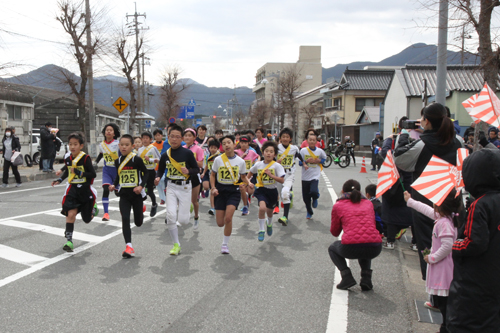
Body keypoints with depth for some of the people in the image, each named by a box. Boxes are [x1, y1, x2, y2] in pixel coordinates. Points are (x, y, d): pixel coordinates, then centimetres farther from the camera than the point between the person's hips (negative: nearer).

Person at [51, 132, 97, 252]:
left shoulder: (85, 158, -14)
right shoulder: (68, 159, 3)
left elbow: (93, 174, -16)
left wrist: (79, 173, -25)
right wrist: (60, 179, 9)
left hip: (85, 189, -3)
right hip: (72, 189, 3)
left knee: (87, 219, 9)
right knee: (71, 214, -14)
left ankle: (92, 208, 45)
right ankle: (69, 240, -5)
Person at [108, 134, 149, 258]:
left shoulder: (136, 159, -10)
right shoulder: (118, 161, 4)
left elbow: (146, 173, -4)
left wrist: (141, 186, -17)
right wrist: (114, 185, 1)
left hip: (136, 194, -3)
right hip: (124, 194, 3)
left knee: (138, 223, 9)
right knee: (125, 219, -10)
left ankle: (141, 210, 45)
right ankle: (129, 247, -8)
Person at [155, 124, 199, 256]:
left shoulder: (187, 153, -7)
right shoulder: (165, 155, 1)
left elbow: (197, 169, -1)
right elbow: (160, 170, 14)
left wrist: (188, 171, -21)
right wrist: (157, 178, -7)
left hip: (185, 187, -2)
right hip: (171, 187, 2)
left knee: (183, 220, -2)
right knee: (170, 217, -12)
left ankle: (187, 208, 36)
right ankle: (176, 245, 5)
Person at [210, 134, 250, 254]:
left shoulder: (240, 161, 0)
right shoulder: (218, 160, -1)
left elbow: (243, 177, 12)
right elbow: (212, 175, 9)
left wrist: (247, 183, -8)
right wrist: (213, 188, -4)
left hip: (234, 191, -1)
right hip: (220, 191, 1)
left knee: (228, 218, -16)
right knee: (220, 223, -1)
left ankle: (225, 244, 3)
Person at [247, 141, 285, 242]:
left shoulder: (277, 166, -10)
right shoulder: (258, 164, -2)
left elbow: (282, 180, -17)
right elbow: (250, 173, 18)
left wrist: (271, 175, -25)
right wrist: (248, 182, 5)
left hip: (272, 191, 0)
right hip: (261, 190, 0)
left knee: (269, 211, 20)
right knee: (262, 208, -26)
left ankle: (269, 224, 56)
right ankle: (261, 231, -11)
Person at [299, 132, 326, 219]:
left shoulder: (320, 151, -3)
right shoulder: (303, 150, -3)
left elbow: (324, 158, 15)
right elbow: (300, 162, 1)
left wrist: (318, 161, -5)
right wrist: (306, 161, -18)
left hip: (315, 176, -2)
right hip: (305, 177, 2)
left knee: (313, 192, -26)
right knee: (306, 198, 7)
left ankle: (315, 198, 12)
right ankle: (309, 212, 33)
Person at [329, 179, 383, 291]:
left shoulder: (338, 206, 12)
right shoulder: (368, 203, 20)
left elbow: (335, 232, 21)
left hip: (351, 248, -3)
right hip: (375, 249, 4)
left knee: (333, 248, 31)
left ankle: (347, 276, 10)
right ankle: (366, 277, 18)